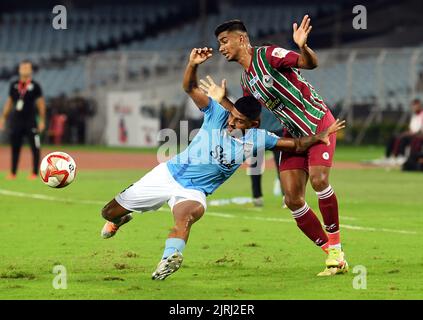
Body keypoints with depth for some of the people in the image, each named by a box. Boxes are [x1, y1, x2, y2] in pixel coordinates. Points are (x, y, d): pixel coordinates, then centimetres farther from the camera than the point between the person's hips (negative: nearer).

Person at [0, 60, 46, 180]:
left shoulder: (35, 86, -1)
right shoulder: (14, 85, 10)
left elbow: (40, 103, -1)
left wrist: (42, 120, -7)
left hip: (30, 121, -4)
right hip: (16, 121, 4)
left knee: (35, 147, -4)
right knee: (15, 147, 6)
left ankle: (35, 173, 1)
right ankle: (13, 173, 12)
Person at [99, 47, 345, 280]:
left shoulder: (255, 139, -7)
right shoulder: (217, 114, -10)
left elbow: (297, 145, 0)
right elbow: (191, 87, -17)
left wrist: (320, 136, -12)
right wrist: (193, 64, -34)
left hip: (194, 191, -1)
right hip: (168, 174, 1)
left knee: (187, 214, -40)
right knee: (110, 212, 8)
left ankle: (169, 261, -59)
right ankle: (119, 219, 45)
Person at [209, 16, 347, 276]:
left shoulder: (267, 55, -13)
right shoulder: (246, 80, 10)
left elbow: (310, 63, -25)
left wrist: (303, 46, -46)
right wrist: (222, 100, 4)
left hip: (318, 121, -7)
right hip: (293, 133, 7)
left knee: (318, 178, -27)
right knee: (293, 199, -7)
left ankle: (335, 243, -11)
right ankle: (333, 255, 1)